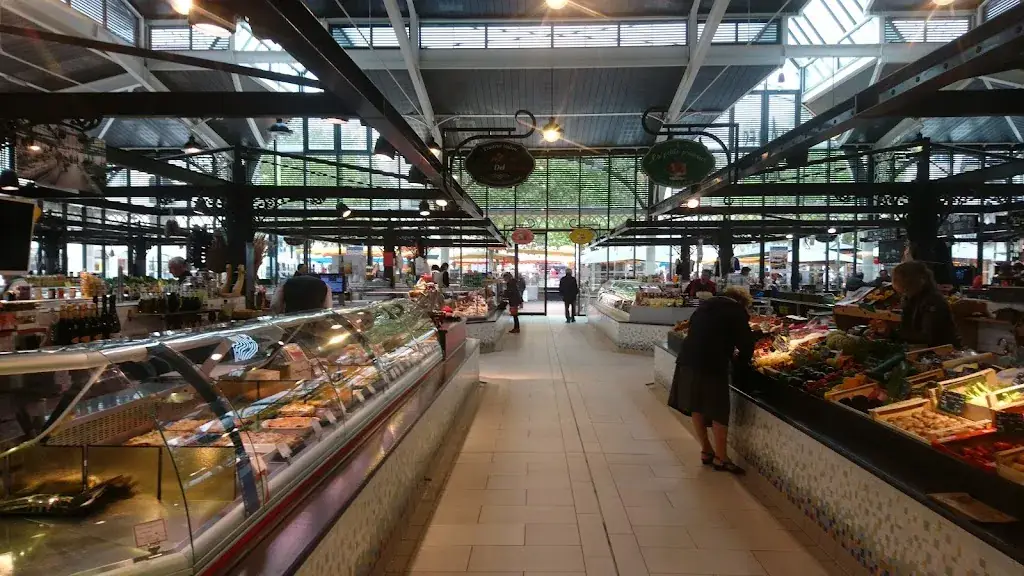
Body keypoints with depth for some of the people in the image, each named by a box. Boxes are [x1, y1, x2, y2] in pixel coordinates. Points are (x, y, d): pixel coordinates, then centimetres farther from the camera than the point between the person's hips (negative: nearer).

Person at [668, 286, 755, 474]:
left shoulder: (705, 305, 19)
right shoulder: (737, 312, 1)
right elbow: (747, 343, -3)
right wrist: (737, 363, 14)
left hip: (688, 359, 7)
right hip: (712, 365, -7)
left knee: (696, 407, 15)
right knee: (719, 411, 5)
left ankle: (706, 450, 27)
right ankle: (720, 457, 12)